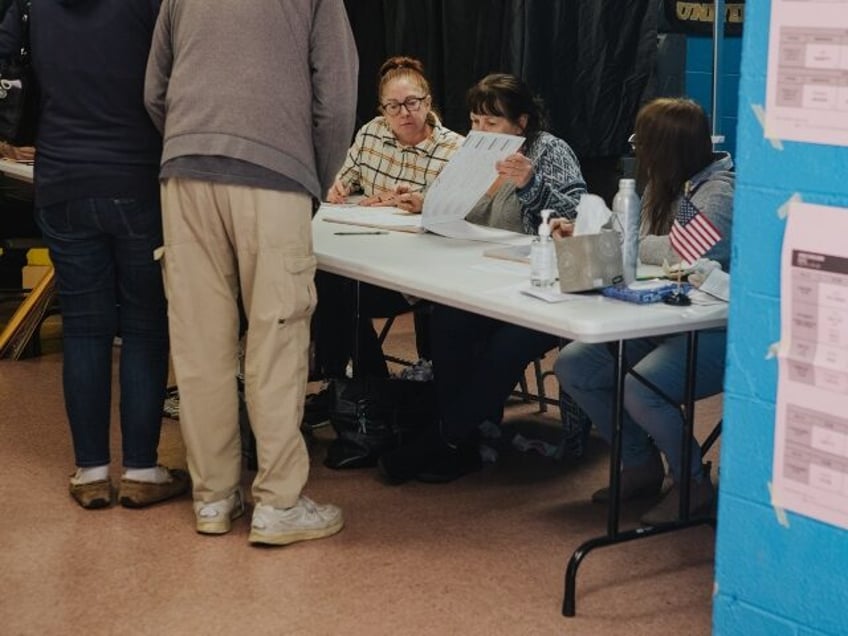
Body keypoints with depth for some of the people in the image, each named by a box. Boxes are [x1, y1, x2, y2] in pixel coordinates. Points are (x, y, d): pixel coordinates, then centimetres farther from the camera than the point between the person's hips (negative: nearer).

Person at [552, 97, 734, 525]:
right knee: (572, 366, 0)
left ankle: (693, 484, -4)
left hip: (718, 332, -10)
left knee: (639, 389, -31)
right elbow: (636, 241, 20)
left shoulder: (720, 192, -18)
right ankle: (641, 465, 15)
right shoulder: (665, 187, 9)